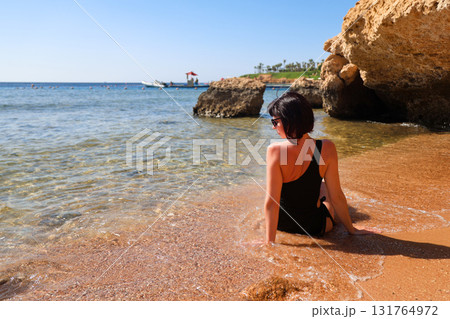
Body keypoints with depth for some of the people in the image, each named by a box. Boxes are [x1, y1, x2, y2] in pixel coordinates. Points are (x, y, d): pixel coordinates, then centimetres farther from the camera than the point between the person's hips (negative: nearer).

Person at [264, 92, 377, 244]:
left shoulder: (275, 150, -27)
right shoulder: (326, 148, -21)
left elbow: (271, 202, -25)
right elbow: (336, 197, -14)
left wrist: (269, 241, -16)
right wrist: (352, 229, 2)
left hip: (281, 224, 0)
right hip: (314, 228, 1)